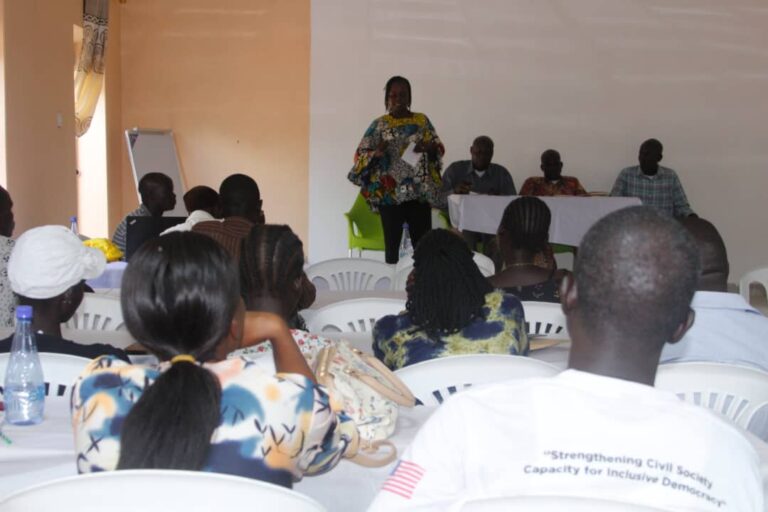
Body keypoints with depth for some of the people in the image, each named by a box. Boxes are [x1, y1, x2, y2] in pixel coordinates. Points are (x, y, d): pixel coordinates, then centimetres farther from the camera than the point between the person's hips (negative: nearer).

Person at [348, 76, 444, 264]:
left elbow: (439, 149, 8)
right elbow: (360, 156, 1)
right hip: (390, 193, -1)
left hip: (419, 192, 1)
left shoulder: (422, 120, 8)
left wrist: (428, 147, -14)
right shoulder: (378, 125, 3)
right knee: (392, 243, 4)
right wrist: (376, 153, -20)